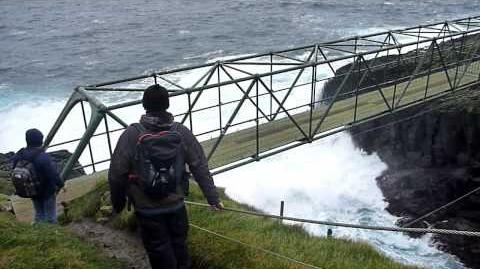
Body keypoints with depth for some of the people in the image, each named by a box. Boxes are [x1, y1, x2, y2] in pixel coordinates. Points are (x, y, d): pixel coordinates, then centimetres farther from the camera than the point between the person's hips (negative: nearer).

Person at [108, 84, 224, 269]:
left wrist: (118, 203, 5)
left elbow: (116, 174, -11)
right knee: (179, 243, 24)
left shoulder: (130, 135, -16)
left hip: (146, 207, -2)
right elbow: (200, 168, -7)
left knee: (159, 249, 15)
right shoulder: (182, 132, -9)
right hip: (176, 203, 2)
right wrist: (212, 198, 1)